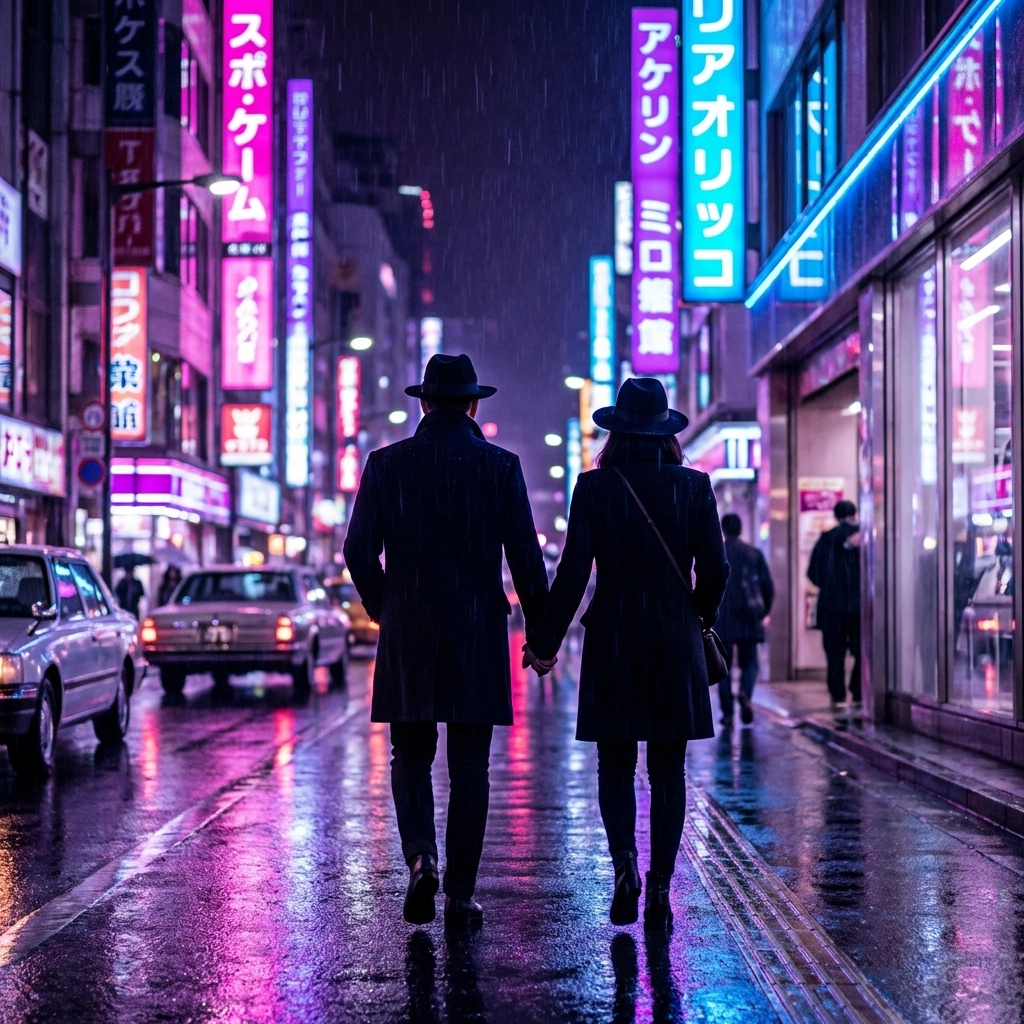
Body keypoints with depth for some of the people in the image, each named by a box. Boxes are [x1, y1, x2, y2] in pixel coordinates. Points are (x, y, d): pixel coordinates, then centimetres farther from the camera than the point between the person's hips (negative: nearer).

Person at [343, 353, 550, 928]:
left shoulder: (387, 464, 0)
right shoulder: (501, 467, -2)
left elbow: (359, 551, -2)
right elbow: (525, 557, -3)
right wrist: (539, 630, 7)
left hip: (408, 630, 1)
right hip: (478, 634, 0)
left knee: (412, 755, 13)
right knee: (470, 767, 6)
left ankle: (420, 855, -11)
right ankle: (460, 895, 8)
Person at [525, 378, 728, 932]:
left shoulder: (594, 487, -5)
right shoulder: (693, 486, -1)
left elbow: (572, 573, -7)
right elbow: (715, 568, -1)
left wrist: (545, 641, 2)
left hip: (612, 636, -1)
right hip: (675, 637, 1)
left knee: (616, 762, 11)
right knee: (668, 766, 7)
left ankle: (624, 860, -10)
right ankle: (659, 888, 5)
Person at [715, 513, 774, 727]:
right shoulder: (754, 553, 5)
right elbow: (768, 586, 4)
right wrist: (766, 611, 17)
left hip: (722, 619, -1)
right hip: (748, 618, 1)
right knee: (749, 662, 11)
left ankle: (727, 712, 2)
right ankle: (745, 693, -18)